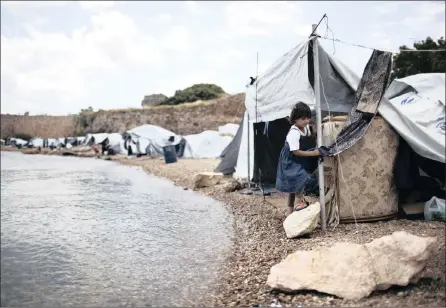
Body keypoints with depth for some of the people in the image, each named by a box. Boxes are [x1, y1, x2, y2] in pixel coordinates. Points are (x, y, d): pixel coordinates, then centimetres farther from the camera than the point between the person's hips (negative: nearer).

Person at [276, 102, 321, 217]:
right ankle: (300, 201, -4)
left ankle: (290, 209, 25)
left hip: (301, 161, 8)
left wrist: (314, 132, -12)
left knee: (294, 185, 14)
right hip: (291, 161, -8)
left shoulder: (306, 127, -5)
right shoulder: (294, 133, -29)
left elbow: (309, 142, 7)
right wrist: (313, 153, -29)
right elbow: (296, 151, -30)